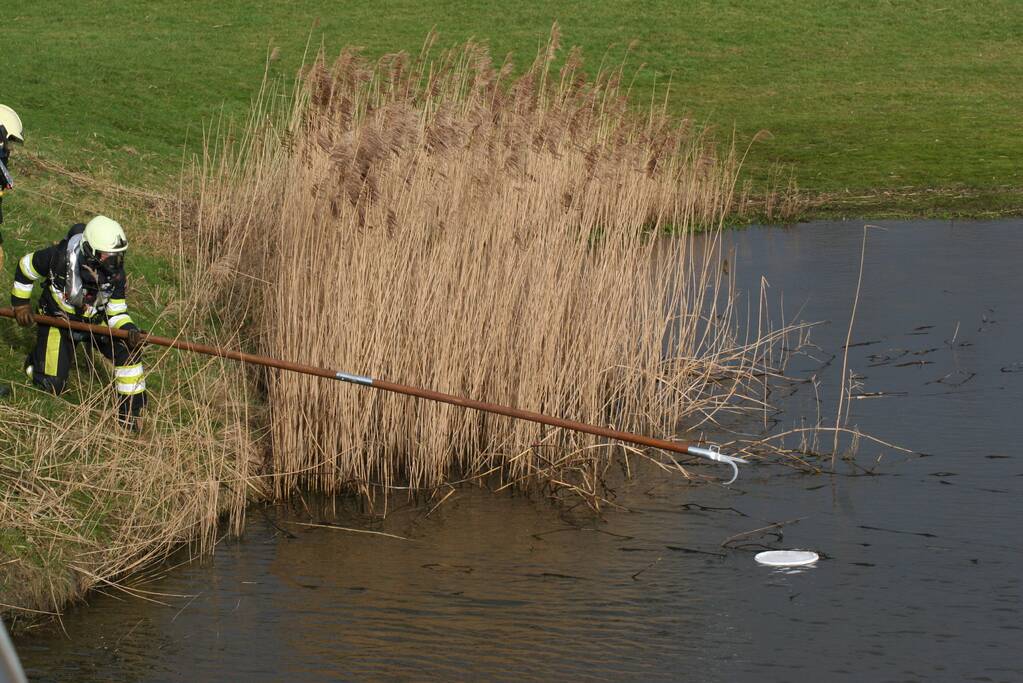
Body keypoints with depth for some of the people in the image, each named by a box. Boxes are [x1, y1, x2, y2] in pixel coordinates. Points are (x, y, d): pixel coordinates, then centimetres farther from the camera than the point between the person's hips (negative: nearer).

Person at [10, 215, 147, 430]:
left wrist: (129, 330, -36)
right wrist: (21, 303, -4)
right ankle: (36, 359, 31)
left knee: (128, 349, -22)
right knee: (52, 386, -4)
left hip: (94, 321, 3)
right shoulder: (61, 257, -31)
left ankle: (131, 411, -9)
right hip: (57, 319, -3)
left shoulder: (115, 272, -21)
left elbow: (116, 312, -14)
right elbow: (26, 266, -12)